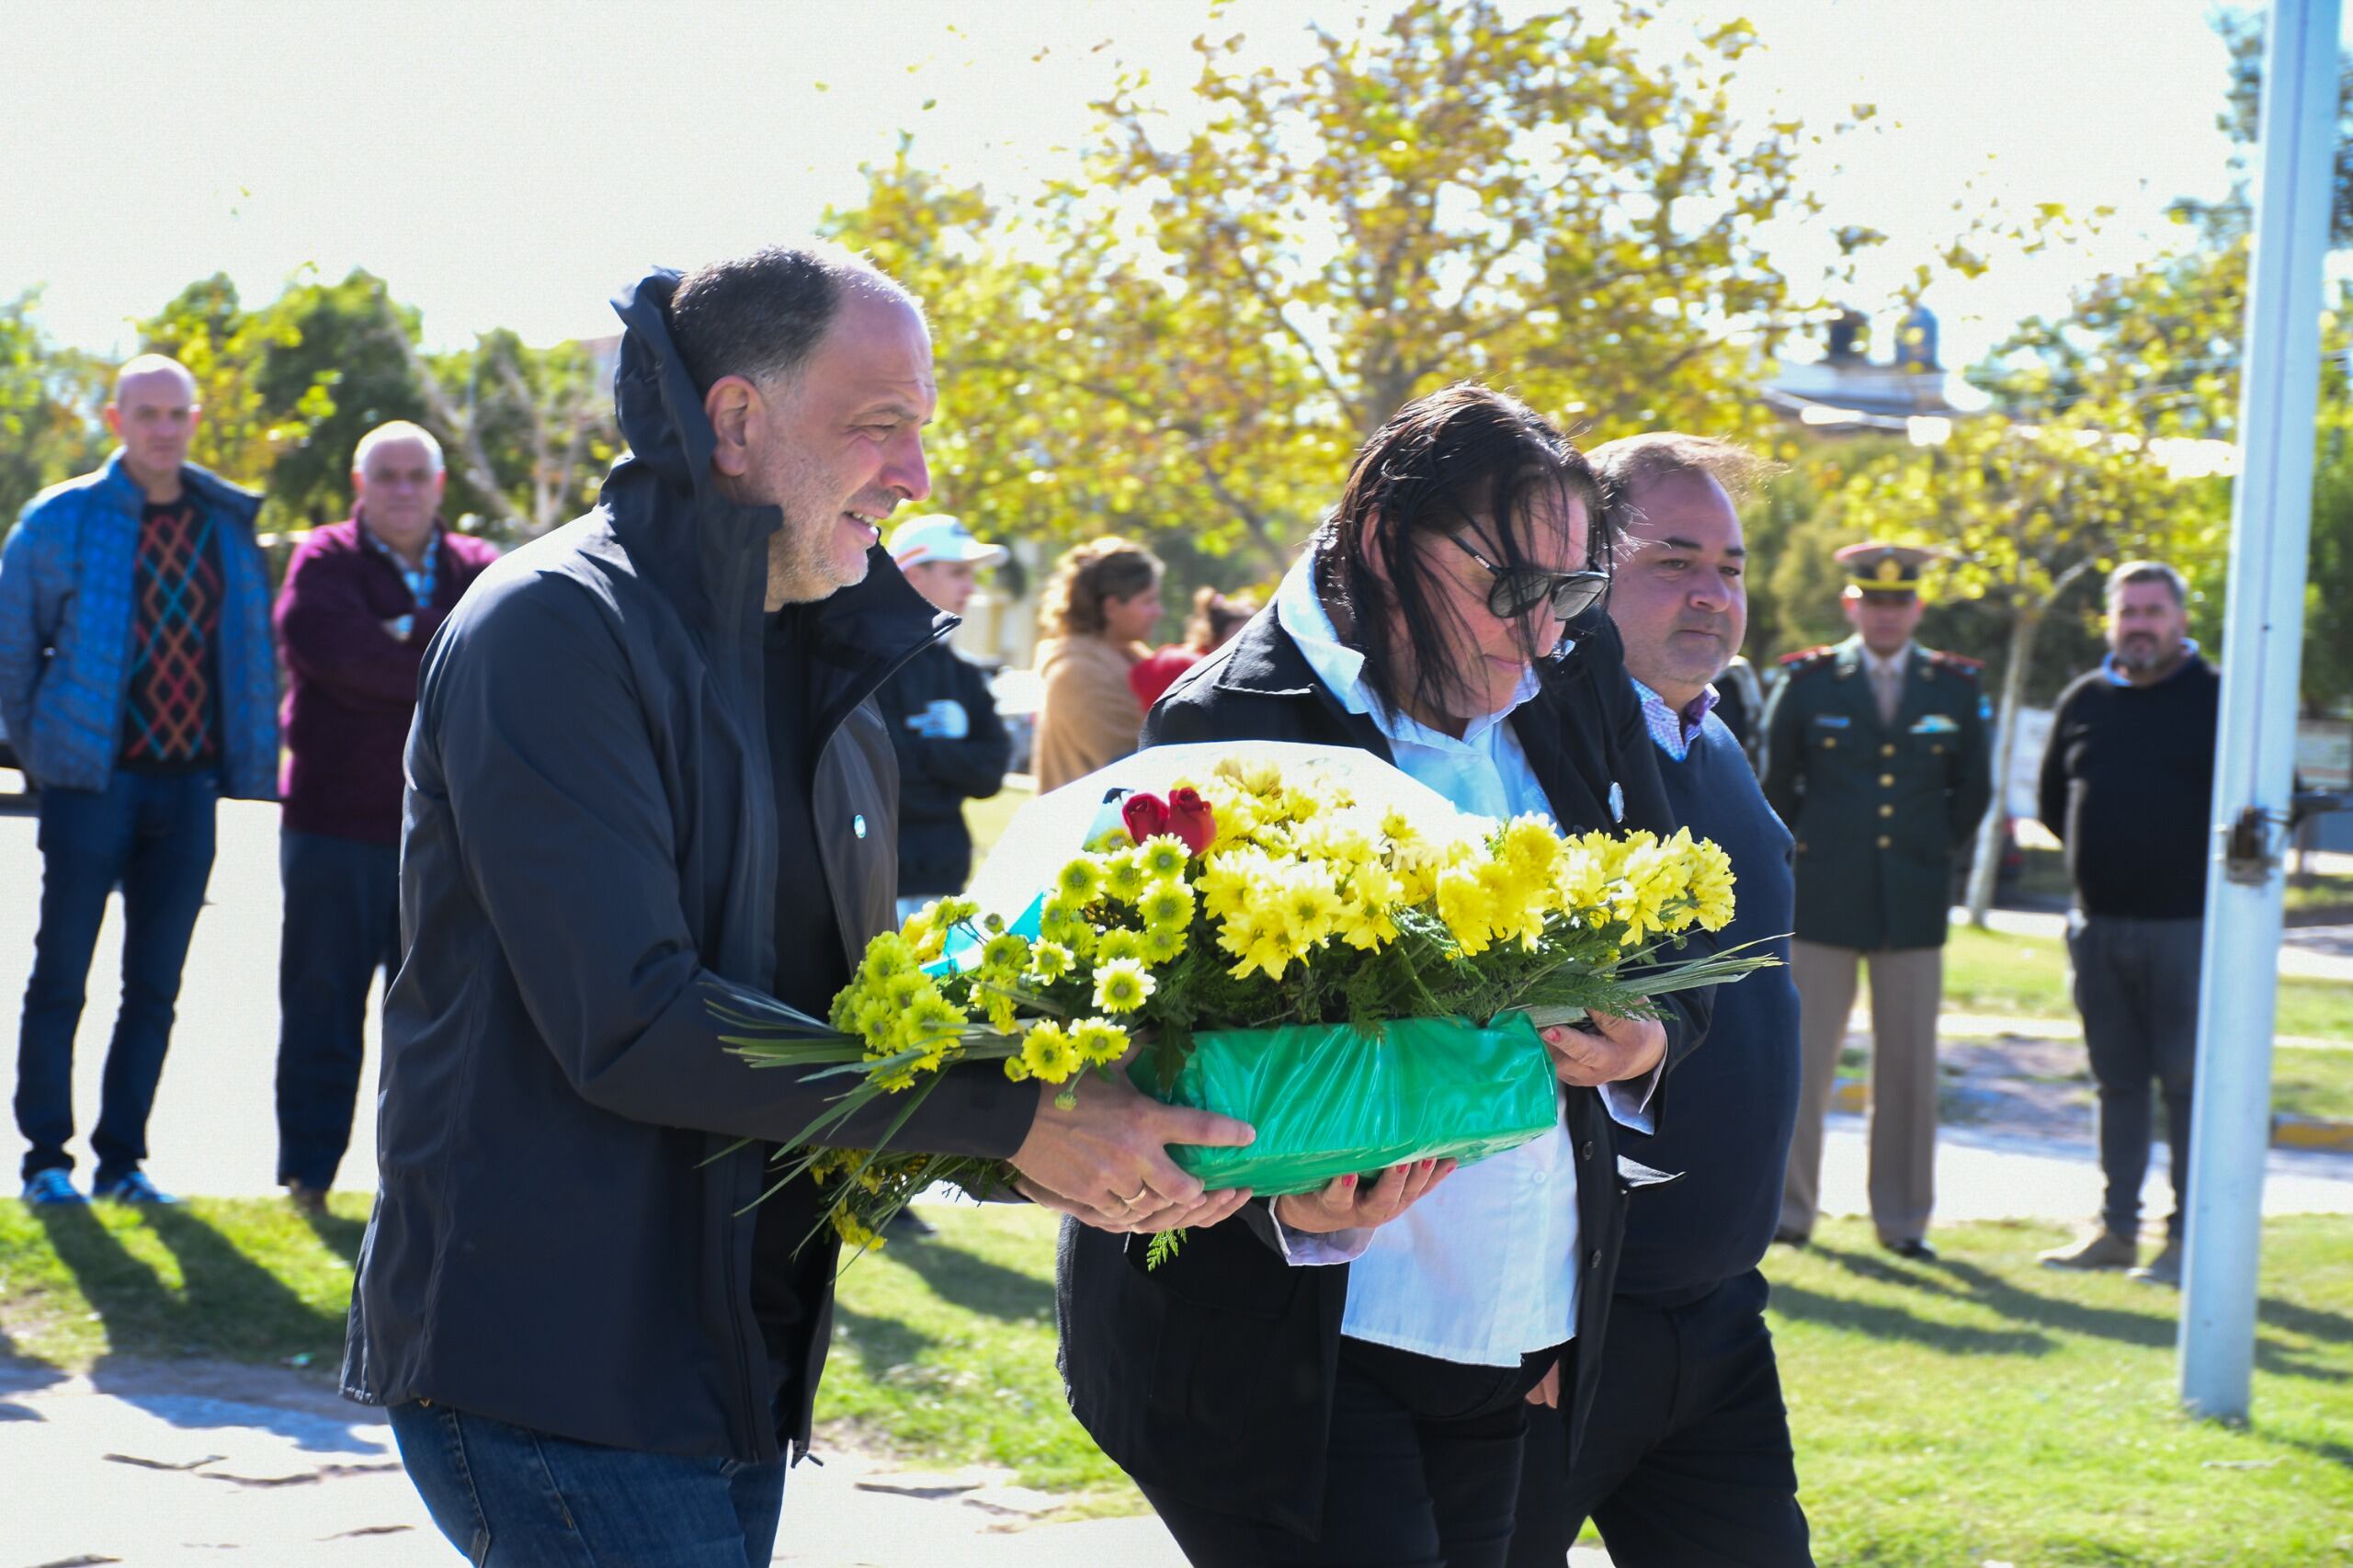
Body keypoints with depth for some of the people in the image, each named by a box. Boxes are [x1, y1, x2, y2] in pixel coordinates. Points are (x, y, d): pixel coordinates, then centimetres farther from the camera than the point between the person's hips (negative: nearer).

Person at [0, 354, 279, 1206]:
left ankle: (121, 1159, 16)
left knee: (154, 988, 7)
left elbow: (252, 654, 11)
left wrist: (249, 768, 5)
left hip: (189, 786, 3)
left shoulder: (229, 527, 7)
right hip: (90, 781, -3)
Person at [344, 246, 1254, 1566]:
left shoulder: (830, 677, 14)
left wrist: (1077, 1144, -4)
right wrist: (1013, 1121, -23)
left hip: (739, 1376, 8)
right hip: (554, 1378, -8)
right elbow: (629, 1023, -23)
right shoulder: (556, 629, -14)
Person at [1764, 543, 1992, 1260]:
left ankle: (1902, 1221, 12)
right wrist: (1803, 854, 10)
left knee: (1909, 1067, 4)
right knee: (1802, 1061, 0)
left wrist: (1932, 852, 10)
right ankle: (1788, 1210, 10)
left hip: (1913, 905, 1)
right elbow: (1774, 784, 11)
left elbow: (1973, 790, 16)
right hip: (1822, 903, -1)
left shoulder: (1955, 689, 6)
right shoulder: (1807, 683, 2)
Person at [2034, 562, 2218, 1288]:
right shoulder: (2084, 702, 10)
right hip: (2101, 923, 5)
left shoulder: (2218, 700, -3)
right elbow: (2053, 799, 22)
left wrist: (2210, 863, 0)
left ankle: (2187, 1239, -1)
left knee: (2190, 1083, -5)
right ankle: (2117, 1229, 16)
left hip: (2186, 924, -5)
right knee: (2118, 1079, 10)